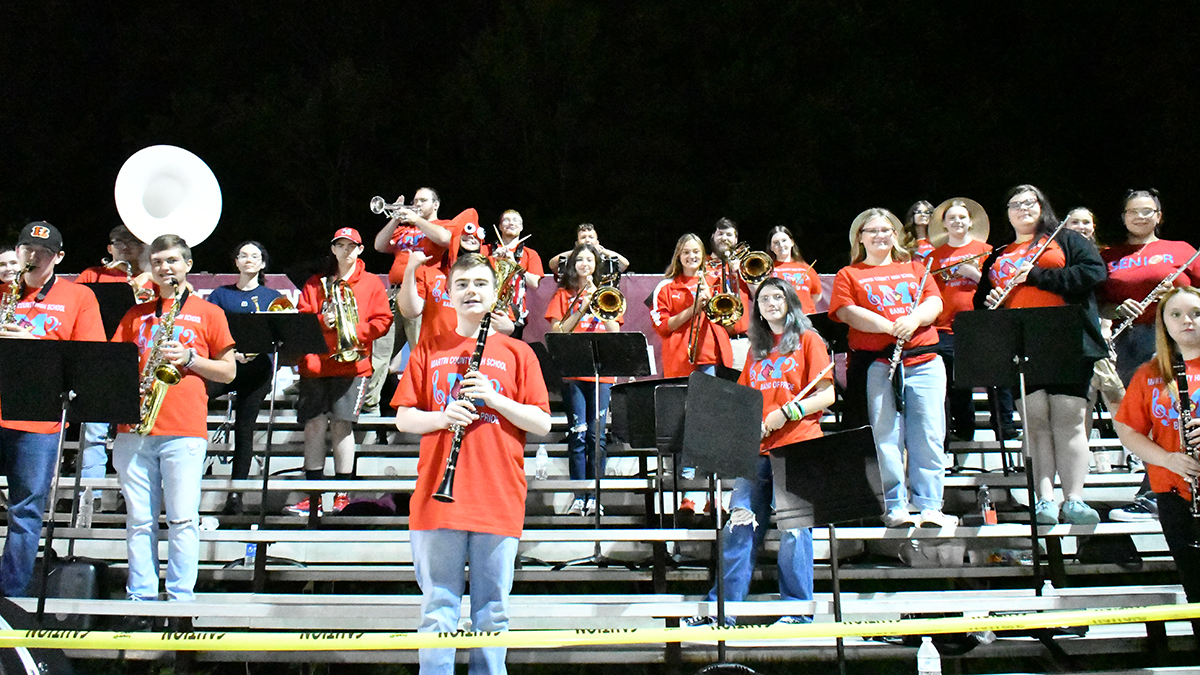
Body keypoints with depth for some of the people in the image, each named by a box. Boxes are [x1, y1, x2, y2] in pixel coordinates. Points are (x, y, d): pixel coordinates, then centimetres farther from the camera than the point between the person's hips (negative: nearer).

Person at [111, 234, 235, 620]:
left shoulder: (208, 313, 11)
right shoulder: (136, 316, 20)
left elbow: (228, 371, 9)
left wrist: (189, 358, -7)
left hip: (185, 429, -3)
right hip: (134, 428, 3)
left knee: (182, 519, -6)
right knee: (139, 520, 4)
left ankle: (181, 602, 1)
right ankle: (141, 602, 10)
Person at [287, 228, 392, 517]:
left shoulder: (372, 283, 11)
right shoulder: (315, 284, 18)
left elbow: (383, 319, 3)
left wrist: (356, 333, -12)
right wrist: (321, 321, -9)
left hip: (352, 362, -3)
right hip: (315, 363, 3)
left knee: (341, 424, -9)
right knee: (314, 425, -1)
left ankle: (343, 494, 0)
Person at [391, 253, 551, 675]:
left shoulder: (517, 353, 8)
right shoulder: (428, 351, 12)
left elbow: (542, 424, 3)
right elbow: (403, 419, 8)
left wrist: (494, 399, -11)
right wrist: (444, 417, -11)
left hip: (499, 499, 0)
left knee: (492, 610, 4)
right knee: (438, 609, 3)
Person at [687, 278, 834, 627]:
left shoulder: (808, 339, 5)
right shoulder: (757, 348, 21)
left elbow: (827, 394, -2)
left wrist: (786, 413, -13)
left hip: (796, 445, -5)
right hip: (756, 447, 5)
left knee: (793, 527, -4)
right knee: (740, 526, 0)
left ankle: (798, 611, 6)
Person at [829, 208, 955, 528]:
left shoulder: (914, 268, 21)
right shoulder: (848, 275, 11)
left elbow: (935, 302, 8)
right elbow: (848, 313, -4)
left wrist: (913, 319, -13)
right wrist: (891, 326, -15)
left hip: (925, 362, 3)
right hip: (877, 365, -2)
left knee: (929, 436, -2)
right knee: (886, 437, -4)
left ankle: (930, 506, 4)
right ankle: (894, 507, 2)